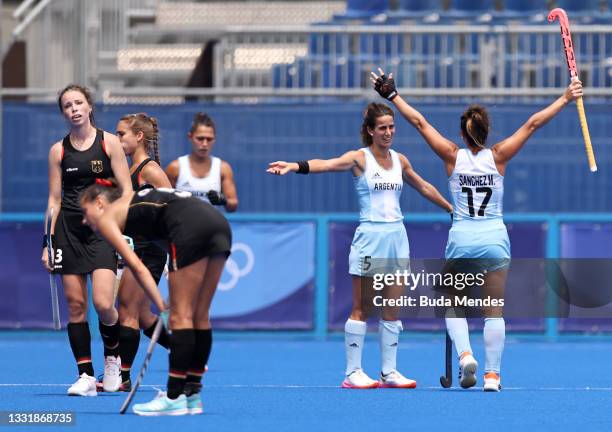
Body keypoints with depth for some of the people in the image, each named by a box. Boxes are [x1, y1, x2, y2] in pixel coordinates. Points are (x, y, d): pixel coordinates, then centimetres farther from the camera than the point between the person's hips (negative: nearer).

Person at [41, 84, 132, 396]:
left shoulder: (109, 142, 1)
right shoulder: (58, 150, 7)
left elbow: (126, 192, 0)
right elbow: (54, 200, 10)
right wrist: (48, 242, 4)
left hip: (103, 229, -3)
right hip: (69, 230, 3)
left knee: (103, 304, -15)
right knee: (75, 305, -2)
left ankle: (112, 357, 13)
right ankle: (85, 376, 2)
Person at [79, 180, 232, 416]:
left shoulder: (106, 217, 13)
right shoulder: (135, 201, 34)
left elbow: (137, 267, 2)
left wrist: (161, 306, 1)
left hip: (192, 227, -8)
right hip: (218, 222, 8)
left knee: (180, 316, -4)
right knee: (199, 317, 12)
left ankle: (174, 399, -5)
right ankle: (192, 395, 16)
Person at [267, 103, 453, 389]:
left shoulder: (399, 160, 11)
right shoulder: (360, 158, -5)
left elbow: (423, 187, 27)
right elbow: (326, 164, -23)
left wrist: (451, 208, 36)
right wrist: (293, 166, -41)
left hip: (396, 236, 5)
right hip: (370, 235, -5)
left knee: (392, 309, 6)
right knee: (361, 308, -3)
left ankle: (389, 371, 11)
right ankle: (353, 373, -1)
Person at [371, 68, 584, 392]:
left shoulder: (453, 156, -4)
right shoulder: (498, 156, -5)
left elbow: (419, 122, -1)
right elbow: (532, 124, -3)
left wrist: (392, 94, 5)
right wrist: (565, 99, -1)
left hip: (461, 240, 0)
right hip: (495, 238, 0)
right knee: (494, 312, 6)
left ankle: (465, 354, -13)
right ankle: (492, 374, 2)